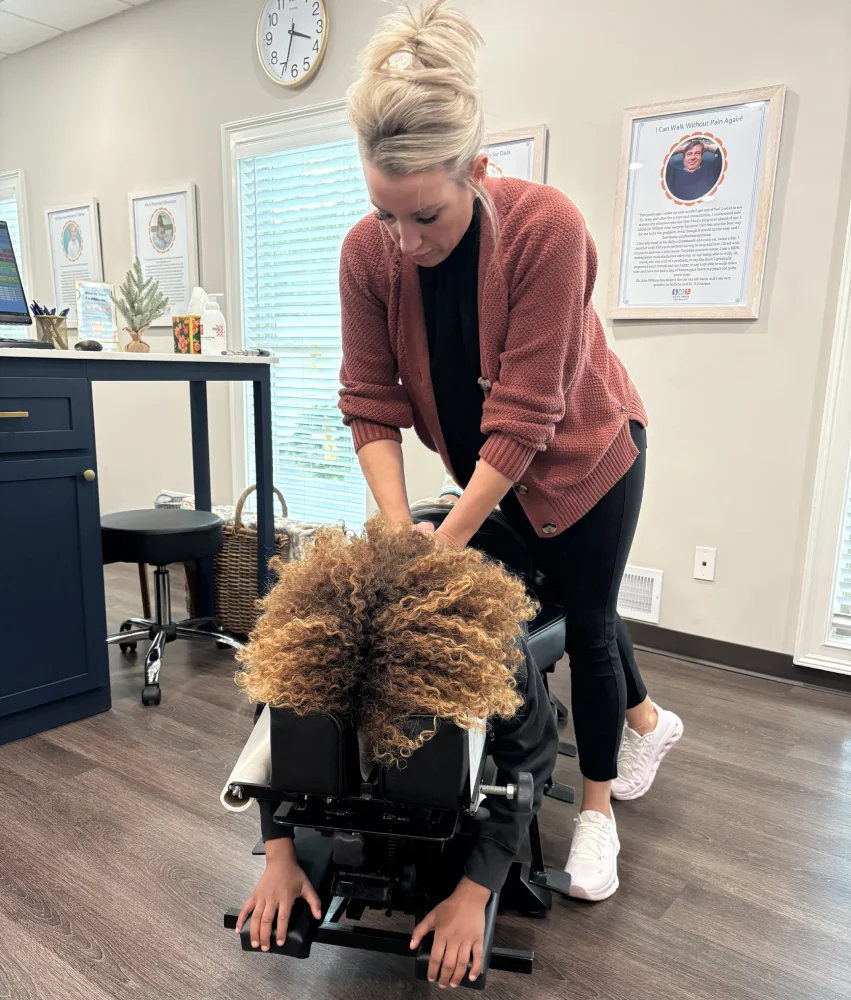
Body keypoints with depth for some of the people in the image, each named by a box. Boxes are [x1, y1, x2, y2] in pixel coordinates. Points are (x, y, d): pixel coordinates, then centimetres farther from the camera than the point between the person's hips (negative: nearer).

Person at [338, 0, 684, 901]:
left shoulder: (546, 227, -32)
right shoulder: (368, 251, -20)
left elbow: (524, 415, -32)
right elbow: (370, 401, -15)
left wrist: (445, 543, -31)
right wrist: (398, 529, -24)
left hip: (583, 455, -4)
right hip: (486, 466, 5)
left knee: (584, 618, 6)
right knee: (563, 603, 19)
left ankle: (598, 810, 29)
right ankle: (647, 720, 47)